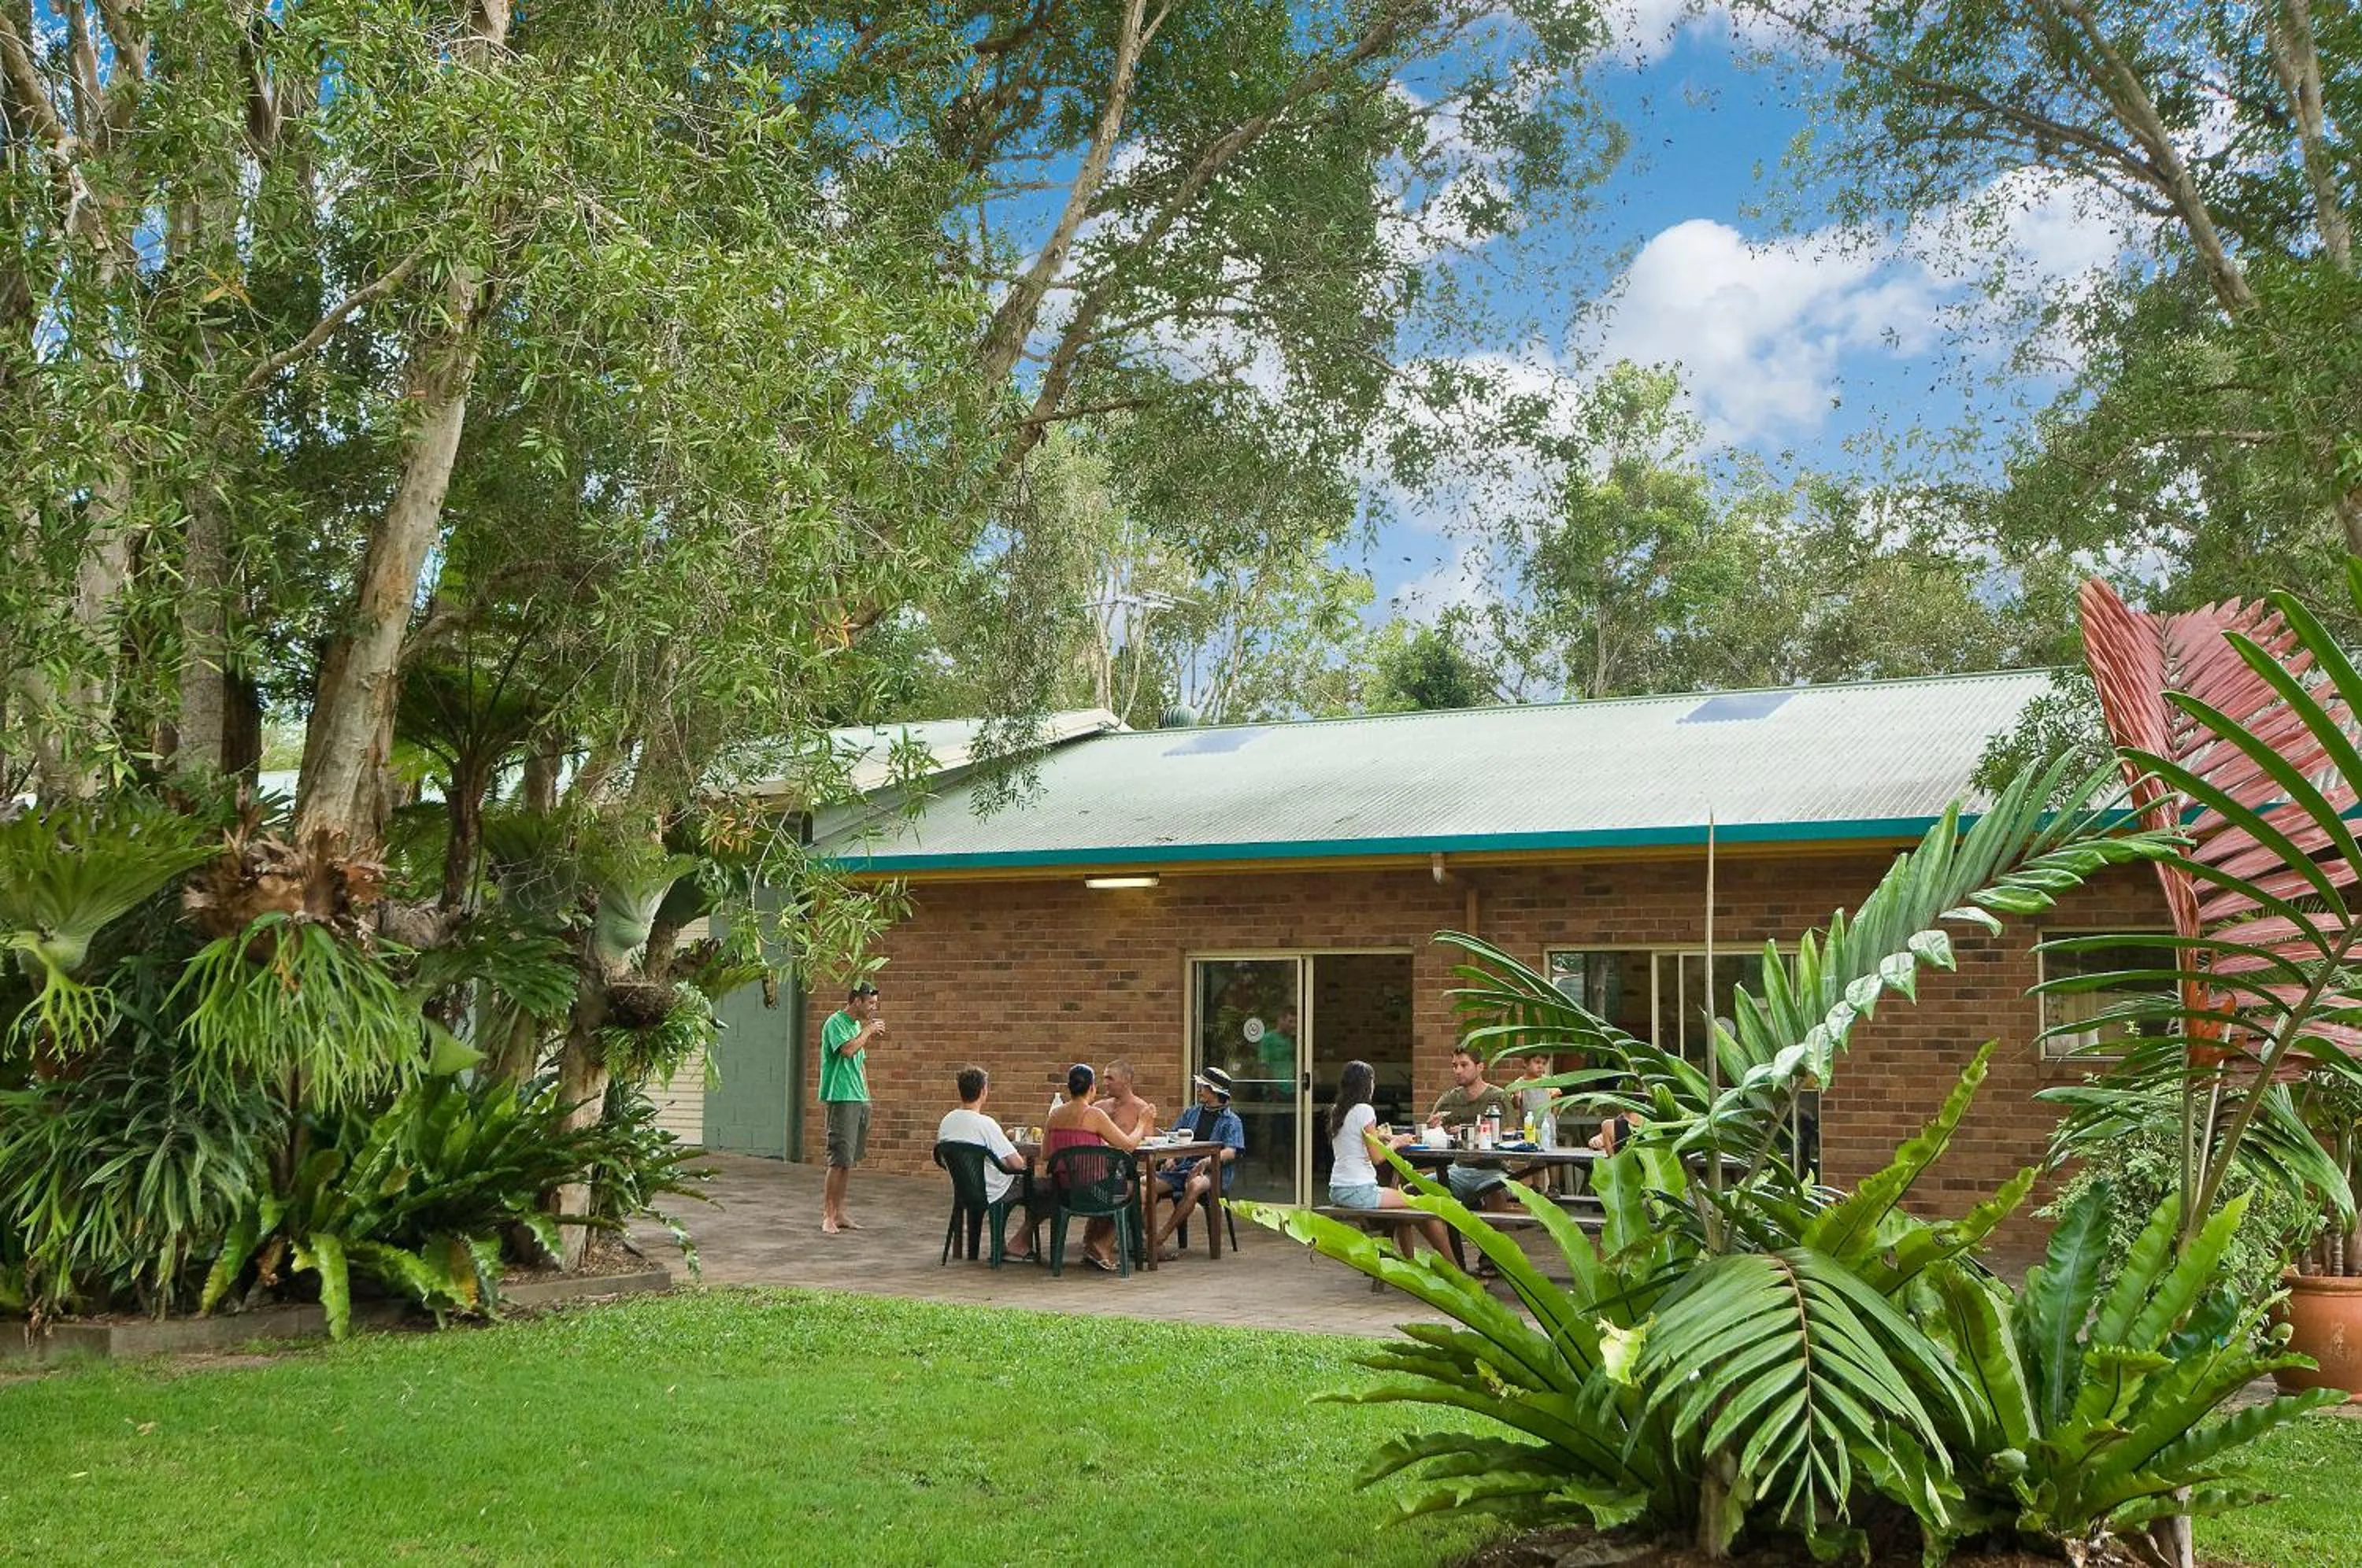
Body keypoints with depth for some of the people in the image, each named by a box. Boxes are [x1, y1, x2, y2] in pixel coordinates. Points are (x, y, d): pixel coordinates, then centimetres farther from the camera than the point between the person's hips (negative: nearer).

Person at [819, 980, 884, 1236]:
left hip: (860, 1100, 9)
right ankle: (828, 1216, -6)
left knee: (849, 1161, 9)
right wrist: (867, 1031, -12)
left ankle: (839, 1214, 14)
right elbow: (847, 1049, -24)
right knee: (839, 1161, -10)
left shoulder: (857, 1025, 19)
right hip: (841, 1099, -9)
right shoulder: (836, 1023, -7)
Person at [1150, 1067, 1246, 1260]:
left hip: (1210, 1172, -5)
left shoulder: (1231, 1121, 10)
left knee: (1195, 1186, -40)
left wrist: (1208, 1161, -25)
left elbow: (1232, 1152, -5)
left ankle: (1159, 1238, -38)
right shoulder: (1191, 1113, 26)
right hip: (1181, 1167, 5)